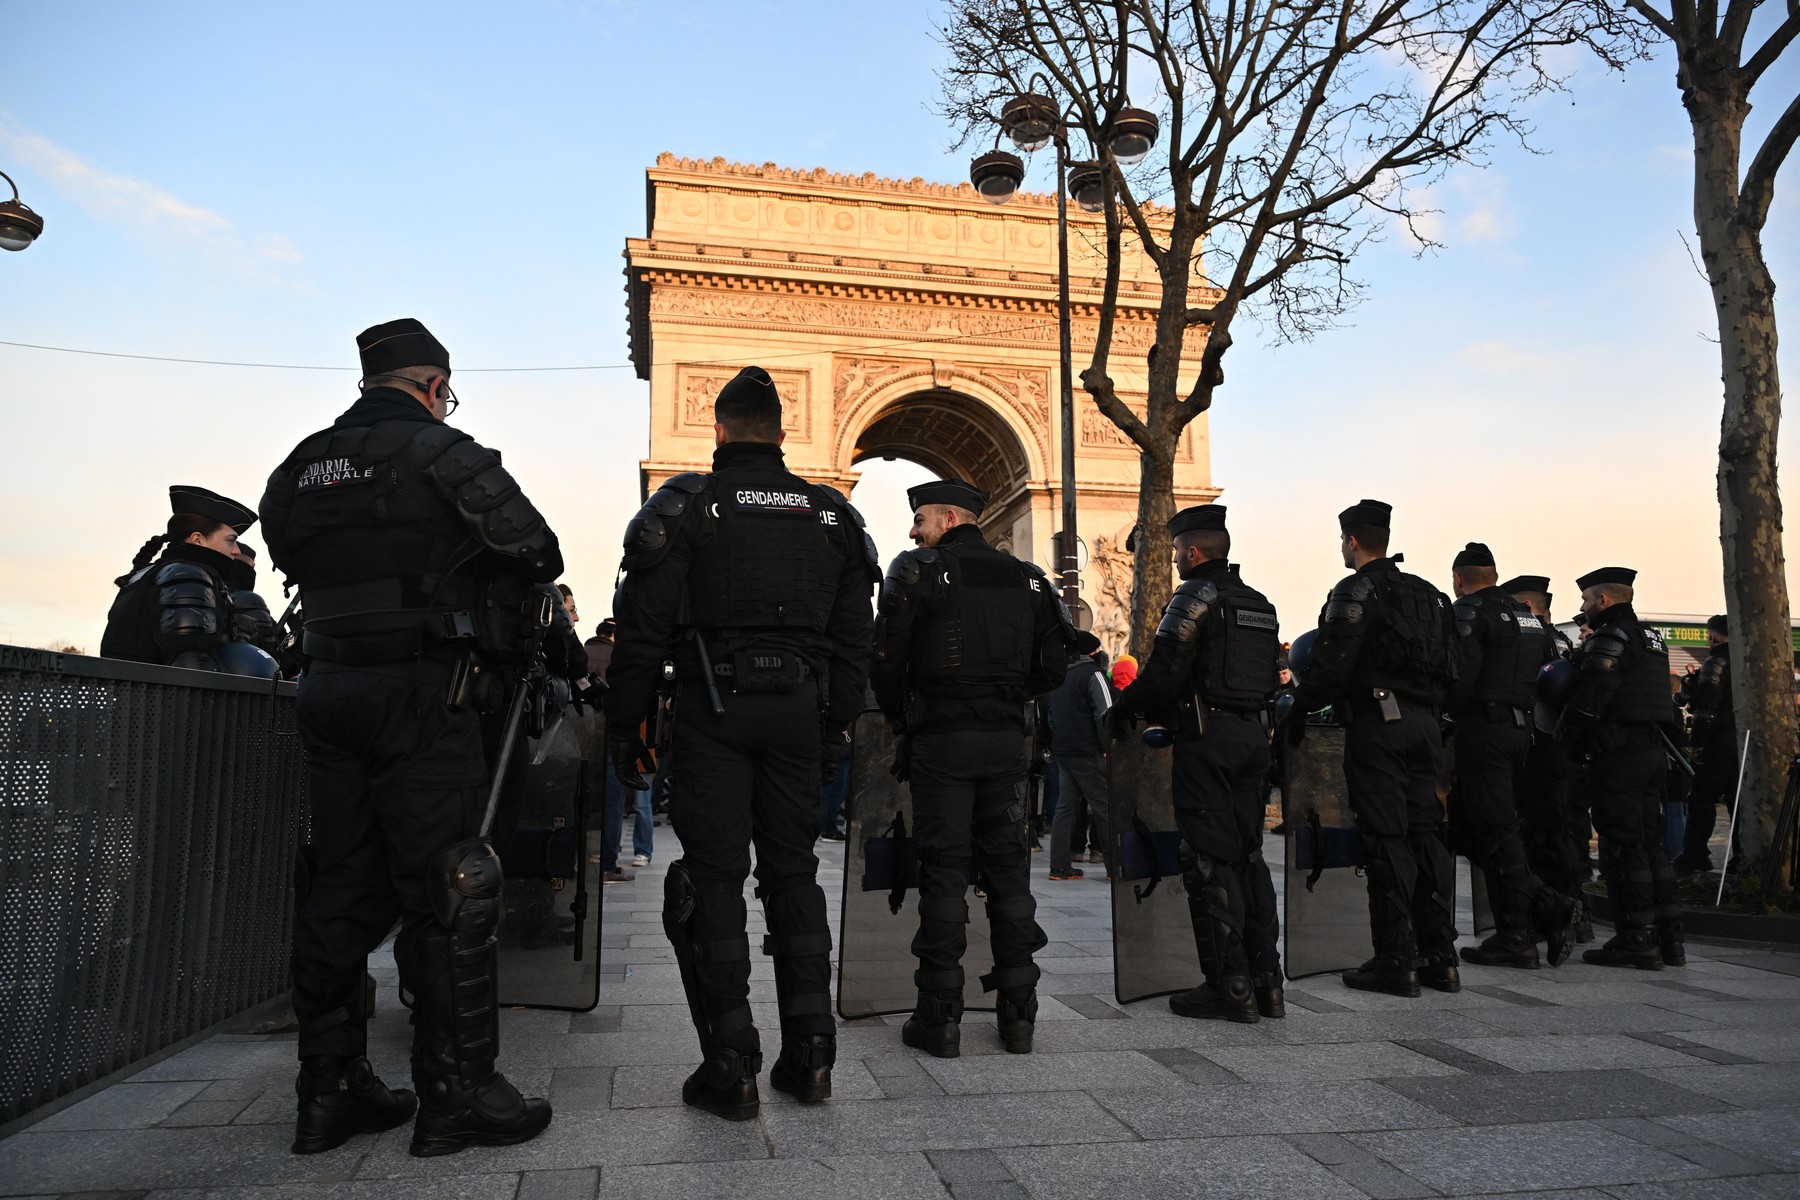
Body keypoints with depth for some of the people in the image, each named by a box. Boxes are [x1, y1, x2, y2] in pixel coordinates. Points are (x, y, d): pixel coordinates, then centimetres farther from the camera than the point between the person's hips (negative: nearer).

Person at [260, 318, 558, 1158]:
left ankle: (331, 1089, 21)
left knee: (343, 887, 13)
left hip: (327, 688, 7)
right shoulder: (440, 452, -7)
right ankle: (457, 1095, 5)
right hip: (421, 694, -7)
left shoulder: (298, 471, 14)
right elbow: (538, 553, -8)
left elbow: (303, 567, 13)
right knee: (446, 889, -2)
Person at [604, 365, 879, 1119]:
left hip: (714, 709, -3)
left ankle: (730, 1070, 3)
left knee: (714, 875, 1)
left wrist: (624, 725, 3)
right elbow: (853, 640, 12)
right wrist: (837, 730, 17)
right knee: (792, 871, 10)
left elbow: (642, 628, -4)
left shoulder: (686, 506, 0)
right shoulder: (832, 515, 12)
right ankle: (809, 1056, 12)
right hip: (799, 709, 4)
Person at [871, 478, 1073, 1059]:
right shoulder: (1027, 578, 11)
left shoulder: (918, 573, -3)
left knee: (943, 870, 0)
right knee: (1008, 869, 9)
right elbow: (1052, 667, 10)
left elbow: (886, 660, -6)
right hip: (1007, 739, 4)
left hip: (940, 741, -4)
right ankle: (1018, 1015, 13)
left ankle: (940, 1017, 3)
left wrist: (901, 718, 11)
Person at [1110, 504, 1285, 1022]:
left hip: (1206, 739, -8)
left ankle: (1229, 987, -2)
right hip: (1252, 734, 8)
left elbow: (1164, 671, -16)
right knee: (1247, 854, 12)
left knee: (1209, 860, -4)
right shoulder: (1259, 604, 17)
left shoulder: (1195, 596, -8)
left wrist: (1125, 709, 0)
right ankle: (1266, 982, 16)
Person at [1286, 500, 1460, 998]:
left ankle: (1395, 961, -3)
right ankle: (1440, 957, 12)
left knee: (1385, 839, -6)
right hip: (1423, 722, 8)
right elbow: (1449, 666, 19)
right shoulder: (1429, 595, 18)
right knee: (1424, 835, 10)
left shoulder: (1356, 592, -7)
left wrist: (1299, 710, -3)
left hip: (1377, 720, -8)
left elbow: (1331, 663, -14)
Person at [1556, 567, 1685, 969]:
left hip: (1617, 755, -9)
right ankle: (1668, 937, 17)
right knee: (1649, 842, 13)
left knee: (1622, 846, -5)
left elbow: (1589, 697, -20)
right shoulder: (1651, 637, 19)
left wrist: (1566, 738, -8)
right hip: (1652, 751, 9)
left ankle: (1637, 940, -3)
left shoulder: (1609, 637, -12)